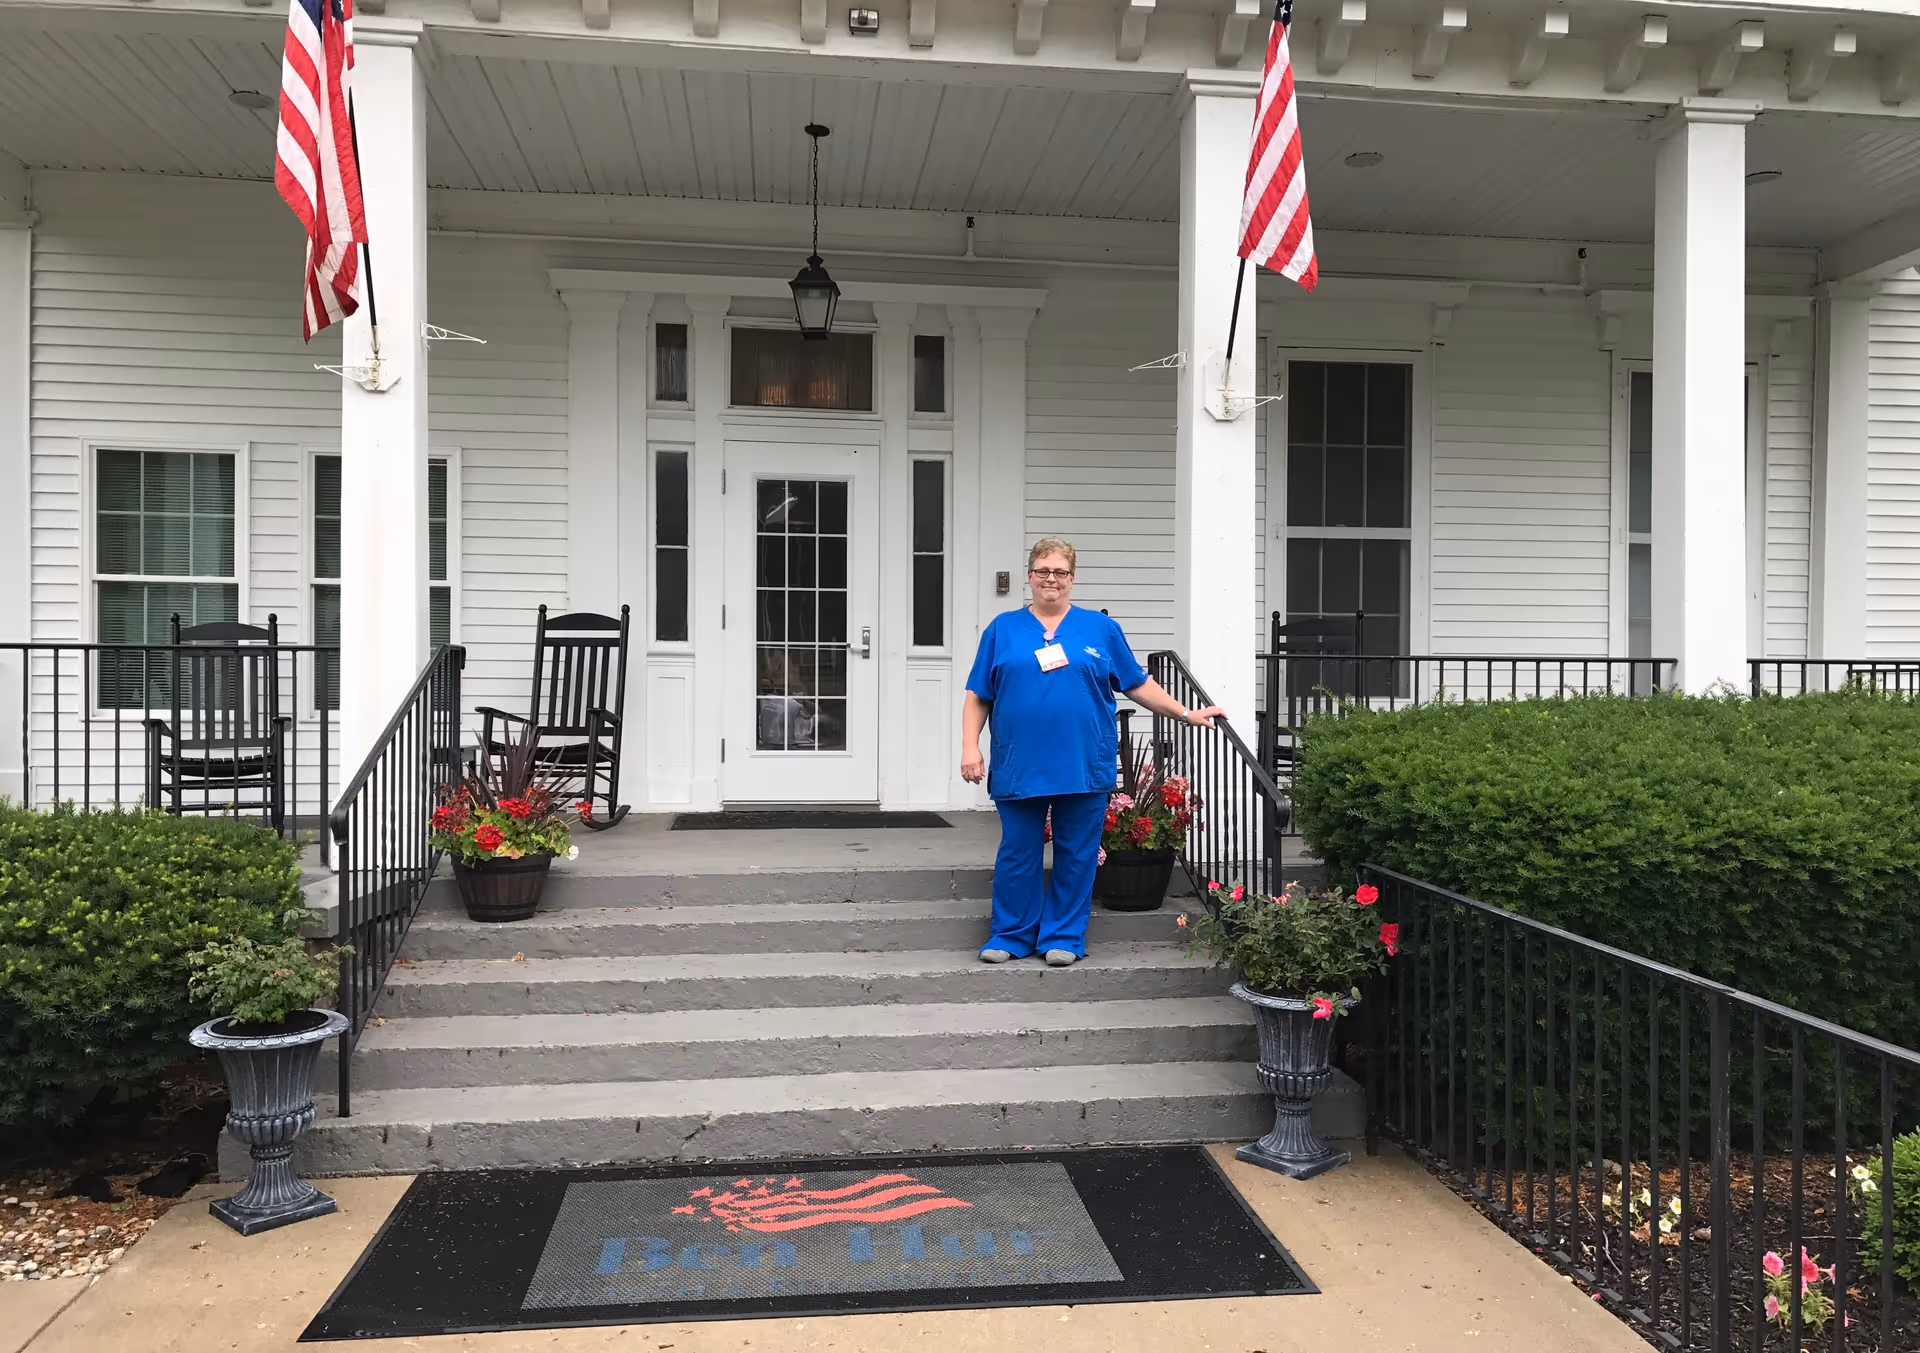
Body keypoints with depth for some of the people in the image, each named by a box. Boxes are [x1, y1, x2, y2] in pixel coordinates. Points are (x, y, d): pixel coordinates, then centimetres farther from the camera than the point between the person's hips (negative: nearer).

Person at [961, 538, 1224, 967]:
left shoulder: (1101, 628, 8)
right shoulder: (1003, 629, 8)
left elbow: (1139, 685, 13)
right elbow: (978, 697, 7)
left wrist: (1186, 713, 8)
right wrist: (970, 748, -2)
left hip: (1084, 766, 0)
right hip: (1019, 766, 0)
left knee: (1076, 856, 5)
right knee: (1016, 855, 6)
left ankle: (1064, 937, 18)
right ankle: (1010, 936, 19)